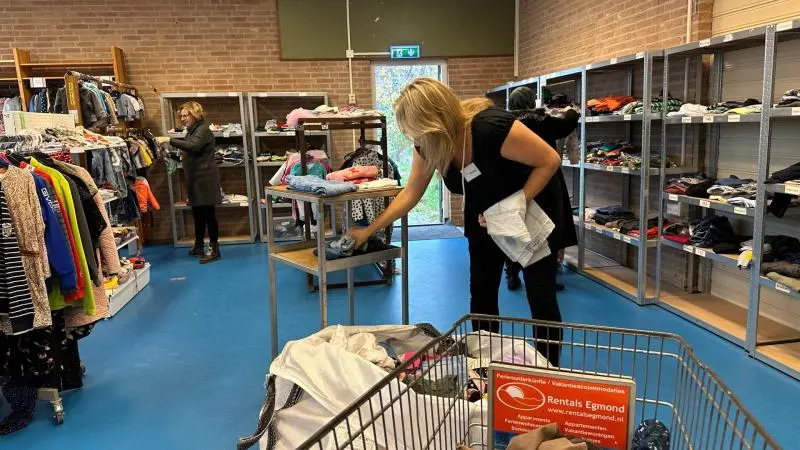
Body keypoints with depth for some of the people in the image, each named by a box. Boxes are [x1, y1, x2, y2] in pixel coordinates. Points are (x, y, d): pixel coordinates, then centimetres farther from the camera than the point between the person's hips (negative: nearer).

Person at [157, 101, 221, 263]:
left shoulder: (203, 130, -12)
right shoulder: (192, 131, 17)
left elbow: (193, 146, -30)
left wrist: (169, 140, -31)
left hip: (205, 178, -9)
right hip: (195, 178, 9)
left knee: (208, 213, -6)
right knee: (197, 213, 14)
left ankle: (214, 249, -1)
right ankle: (199, 246, 23)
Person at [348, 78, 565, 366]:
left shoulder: (491, 127, -36)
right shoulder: (427, 146, -15)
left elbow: (550, 160, -25)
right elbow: (410, 194, -3)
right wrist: (369, 231, 0)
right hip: (484, 216, 6)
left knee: (540, 295, -1)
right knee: (481, 291, 7)